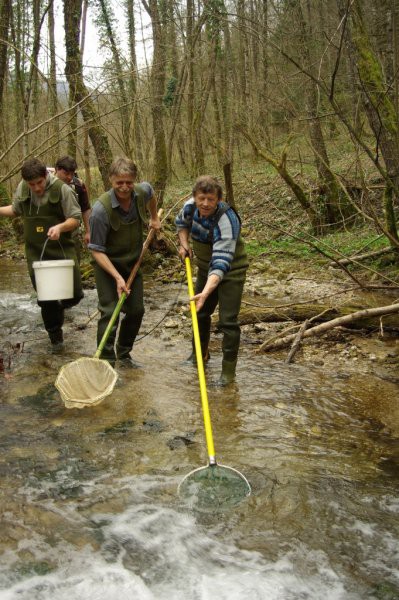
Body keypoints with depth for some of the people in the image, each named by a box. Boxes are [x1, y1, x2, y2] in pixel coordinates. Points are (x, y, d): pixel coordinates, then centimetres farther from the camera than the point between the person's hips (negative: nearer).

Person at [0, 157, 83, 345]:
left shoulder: (62, 189, -12)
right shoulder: (22, 188, 2)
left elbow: (75, 218, -9)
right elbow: (15, 210, 21)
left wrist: (60, 227, -27)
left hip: (62, 250, -2)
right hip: (36, 253, 3)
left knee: (74, 294, -4)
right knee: (46, 298, 5)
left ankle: (60, 306, 32)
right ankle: (54, 333, 25)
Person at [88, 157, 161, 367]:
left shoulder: (142, 191, -13)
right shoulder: (101, 209, -29)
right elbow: (96, 250, -24)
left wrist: (154, 218, 20)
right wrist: (117, 277, -30)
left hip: (133, 263, 6)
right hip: (107, 264, -6)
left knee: (136, 310, 10)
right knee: (109, 312, -12)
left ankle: (123, 354, 28)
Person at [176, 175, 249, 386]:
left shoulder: (226, 220, -34)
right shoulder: (190, 206, -13)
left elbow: (221, 263, -41)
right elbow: (181, 222, 14)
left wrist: (206, 292, -52)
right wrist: (184, 244, -4)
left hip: (230, 271, -7)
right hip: (205, 268, 7)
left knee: (228, 321, -10)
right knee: (200, 313, 19)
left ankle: (229, 371, 3)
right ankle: (200, 354, 41)